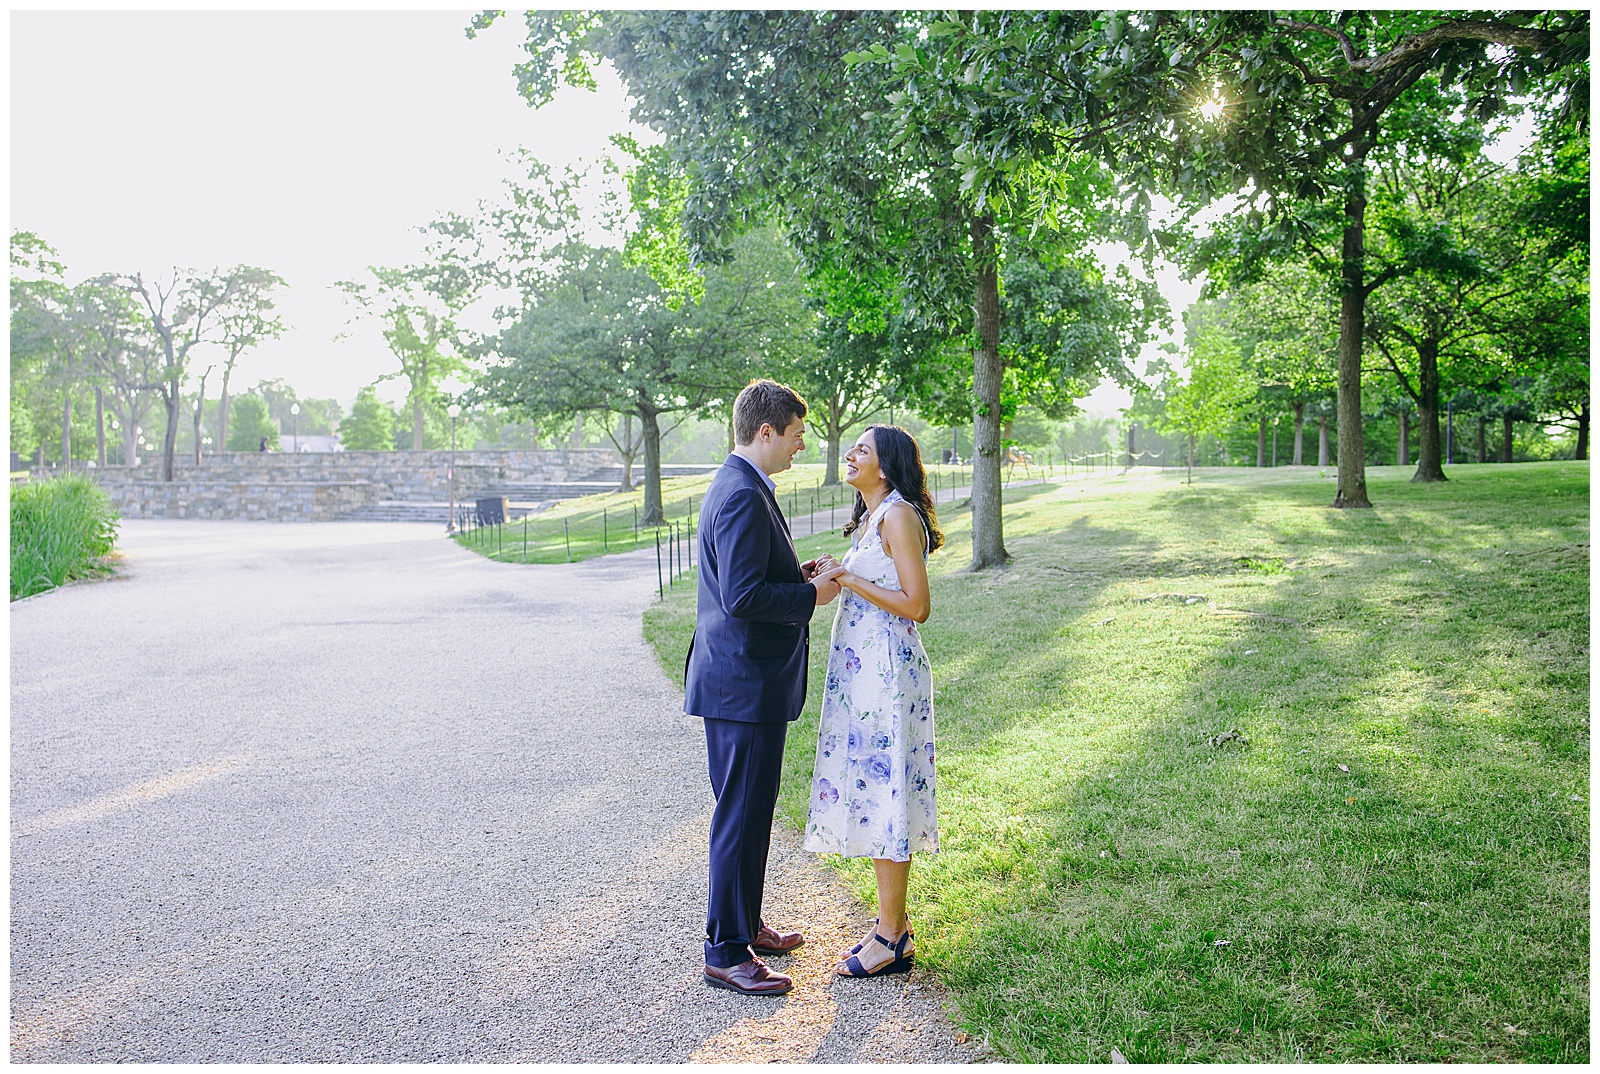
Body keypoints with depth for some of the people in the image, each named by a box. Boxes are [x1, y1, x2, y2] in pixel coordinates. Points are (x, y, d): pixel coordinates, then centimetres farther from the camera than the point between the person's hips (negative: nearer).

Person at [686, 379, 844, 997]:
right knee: (742, 817, -1)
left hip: (746, 680, 11)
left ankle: (744, 924, 35)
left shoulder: (739, 487, 14)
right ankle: (726, 953, 11)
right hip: (745, 684, -11)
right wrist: (811, 596, -15)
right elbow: (743, 597, -27)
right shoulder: (744, 496, -20)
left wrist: (798, 575, 9)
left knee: (749, 811, 20)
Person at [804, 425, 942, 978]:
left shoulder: (898, 515, -13)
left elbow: (917, 605, -19)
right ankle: (893, 925, 24)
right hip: (862, 668, 10)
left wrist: (850, 579, -17)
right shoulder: (872, 517, 16)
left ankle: (891, 939, 7)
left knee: (883, 792, -4)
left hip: (886, 671, -10)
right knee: (872, 791, 13)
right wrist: (833, 576, 9)